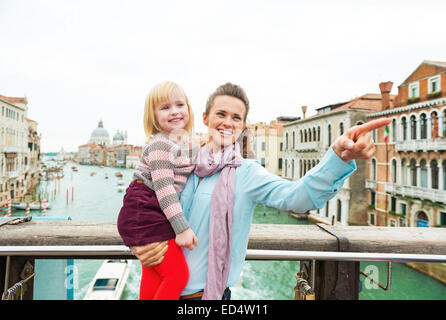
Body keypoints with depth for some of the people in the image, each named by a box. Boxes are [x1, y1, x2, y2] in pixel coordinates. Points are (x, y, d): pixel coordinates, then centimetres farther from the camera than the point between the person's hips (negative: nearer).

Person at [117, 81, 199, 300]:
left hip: (156, 216, 9)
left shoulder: (185, 143, 13)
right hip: (144, 214, -9)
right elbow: (164, 189, -21)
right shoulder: (160, 144, -15)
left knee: (153, 284, 18)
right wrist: (182, 228, -21)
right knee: (178, 275, -10)